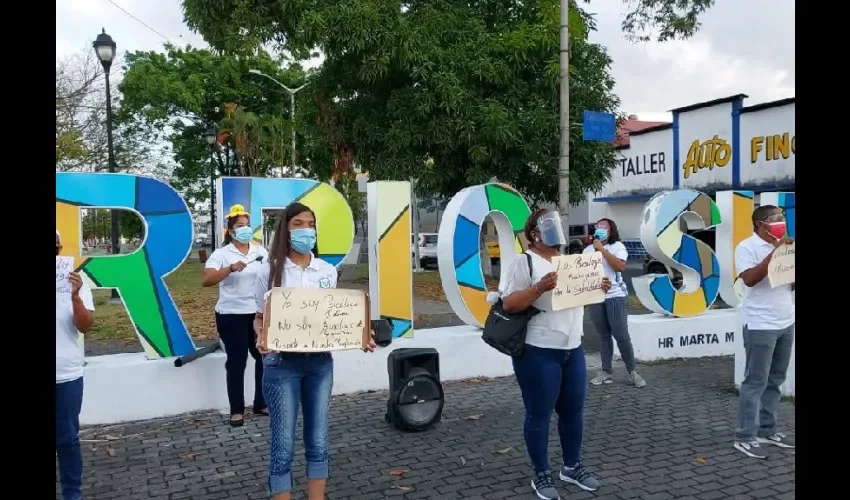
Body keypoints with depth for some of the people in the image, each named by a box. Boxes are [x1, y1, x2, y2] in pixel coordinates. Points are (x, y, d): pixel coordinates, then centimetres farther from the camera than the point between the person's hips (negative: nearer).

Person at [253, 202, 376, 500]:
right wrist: (262, 338, -20)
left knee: (318, 441, 11)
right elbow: (260, 318, 2)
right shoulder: (270, 271, -3)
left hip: (320, 362, 3)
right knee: (283, 444, 2)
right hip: (282, 363, -3)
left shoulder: (328, 271, 6)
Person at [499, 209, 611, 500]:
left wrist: (598, 289, 3)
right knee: (539, 415, 4)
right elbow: (509, 304, -17)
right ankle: (541, 475, 19)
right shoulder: (524, 263, -10)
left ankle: (572, 467, 34)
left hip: (573, 350, 8)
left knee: (573, 411, 16)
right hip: (538, 353, -7)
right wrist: (540, 287, -29)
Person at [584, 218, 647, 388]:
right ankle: (606, 372, 12)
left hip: (615, 296, -4)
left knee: (621, 336, -4)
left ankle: (632, 372, 8)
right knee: (604, 336, 8)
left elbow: (621, 266, -17)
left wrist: (602, 249, -14)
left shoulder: (617, 246, -1)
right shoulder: (588, 250, 14)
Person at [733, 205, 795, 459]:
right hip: (760, 325, -7)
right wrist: (775, 251, -21)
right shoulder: (747, 247, -8)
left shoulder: (782, 246, 14)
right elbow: (750, 279, -22)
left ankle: (766, 430, 22)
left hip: (785, 322, 7)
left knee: (775, 380, 12)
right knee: (756, 382, -4)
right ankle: (745, 437, 3)